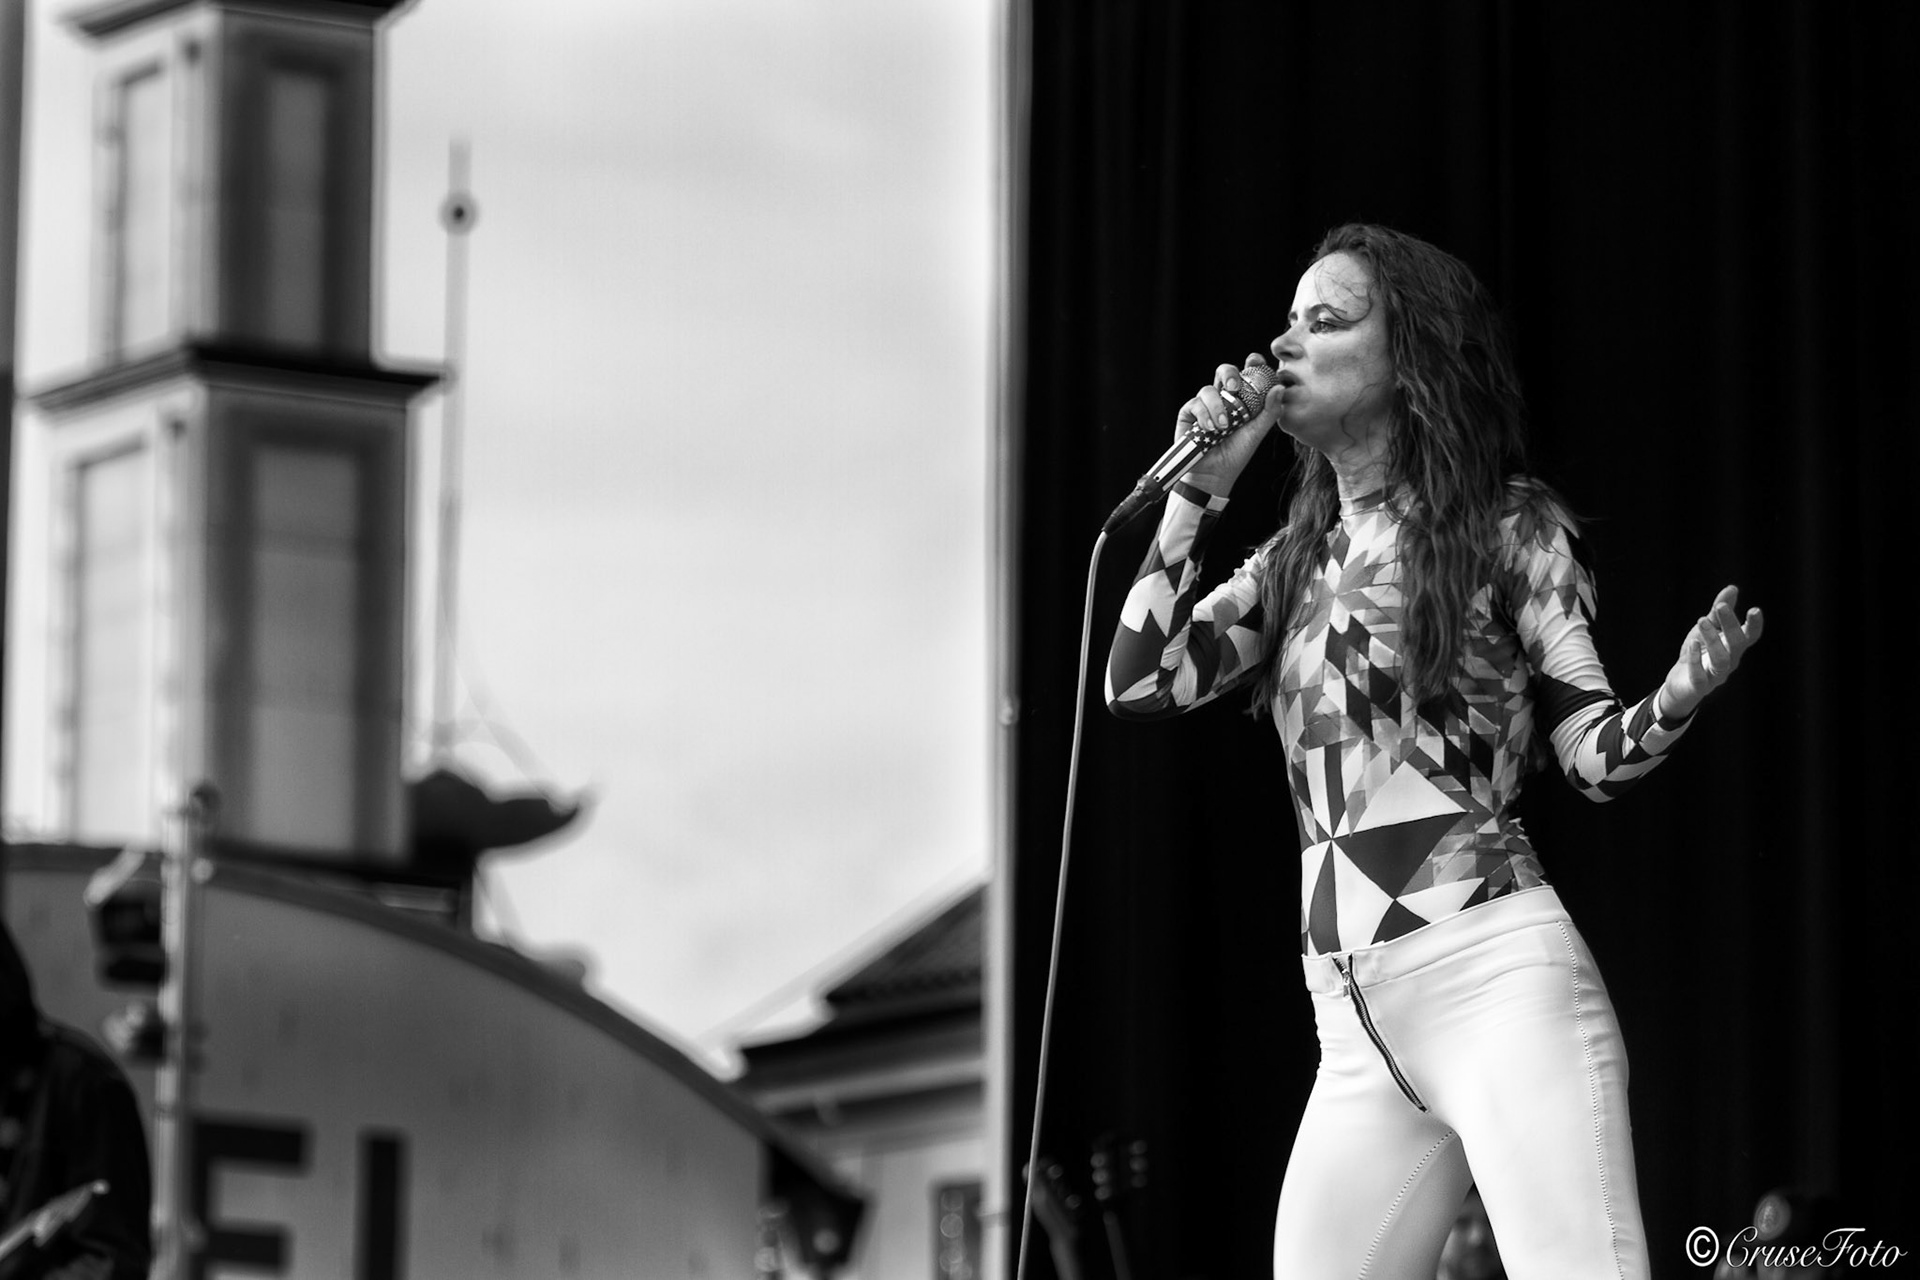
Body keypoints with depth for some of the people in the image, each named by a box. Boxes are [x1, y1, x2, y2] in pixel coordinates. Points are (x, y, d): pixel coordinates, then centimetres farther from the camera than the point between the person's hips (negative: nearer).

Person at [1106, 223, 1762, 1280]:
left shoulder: (1508, 527, 3)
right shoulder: (1296, 560, 18)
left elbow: (1590, 751, 1)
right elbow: (1138, 685, 8)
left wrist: (1674, 701, -21)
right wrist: (1199, 491, 5)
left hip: (1496, 976, -6)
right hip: (1359, 1031, 6)